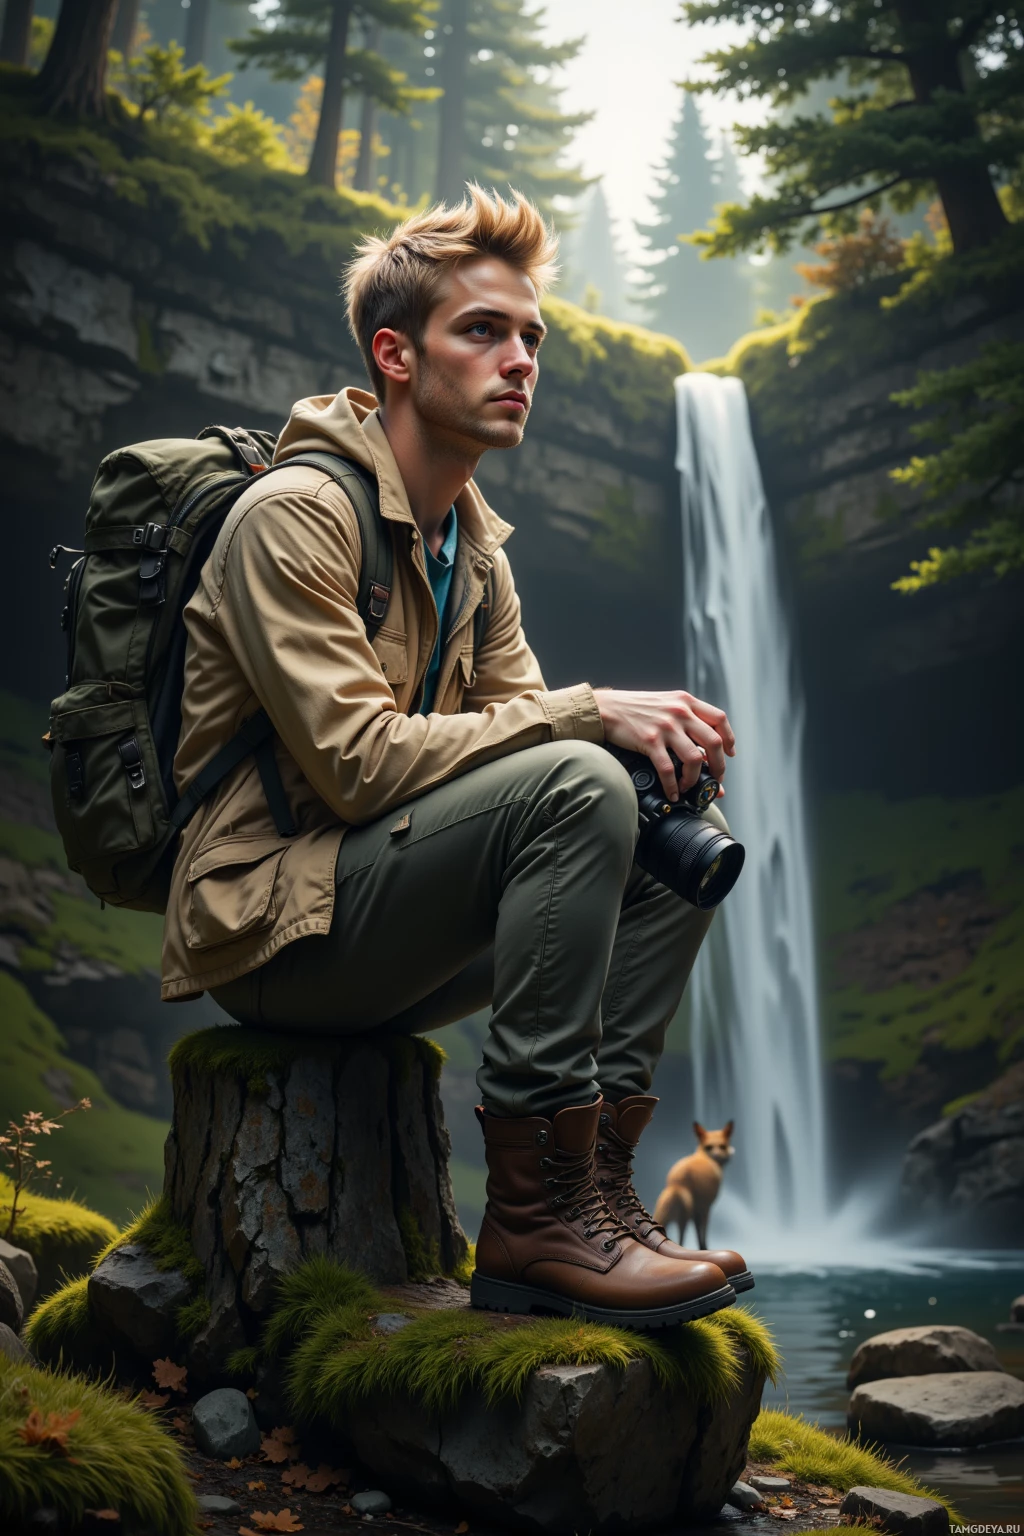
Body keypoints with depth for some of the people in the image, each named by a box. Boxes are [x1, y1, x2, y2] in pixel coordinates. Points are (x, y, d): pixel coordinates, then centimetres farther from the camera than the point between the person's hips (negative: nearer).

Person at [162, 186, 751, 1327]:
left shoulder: (474, 544, 15)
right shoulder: (295, 513, -13)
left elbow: (514, 719, 9)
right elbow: (356, 762, -22)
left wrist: (649, 737, -13)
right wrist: (590, 715, -23)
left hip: (381, 933, 9)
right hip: (270, 924, -8)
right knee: (575, 788, -28)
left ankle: (593, 1182, -7)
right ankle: (536, 1210, -23)